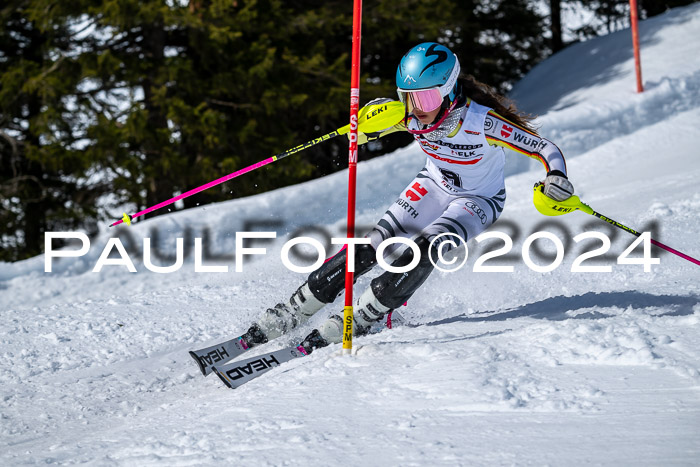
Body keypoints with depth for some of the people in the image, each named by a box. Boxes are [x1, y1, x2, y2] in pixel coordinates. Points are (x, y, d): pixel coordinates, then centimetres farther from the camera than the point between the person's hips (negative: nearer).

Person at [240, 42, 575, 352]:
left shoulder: (482, 122, -34)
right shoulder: (411, 115, -23)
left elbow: (546, 149, -26)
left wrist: (556, 177, -48)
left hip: (478, 201, -4)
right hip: (433, 185, 4)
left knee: (425, 248, -29)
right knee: (370, 247, -11)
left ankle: (353, 322, -20)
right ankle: (288, 314, -4)